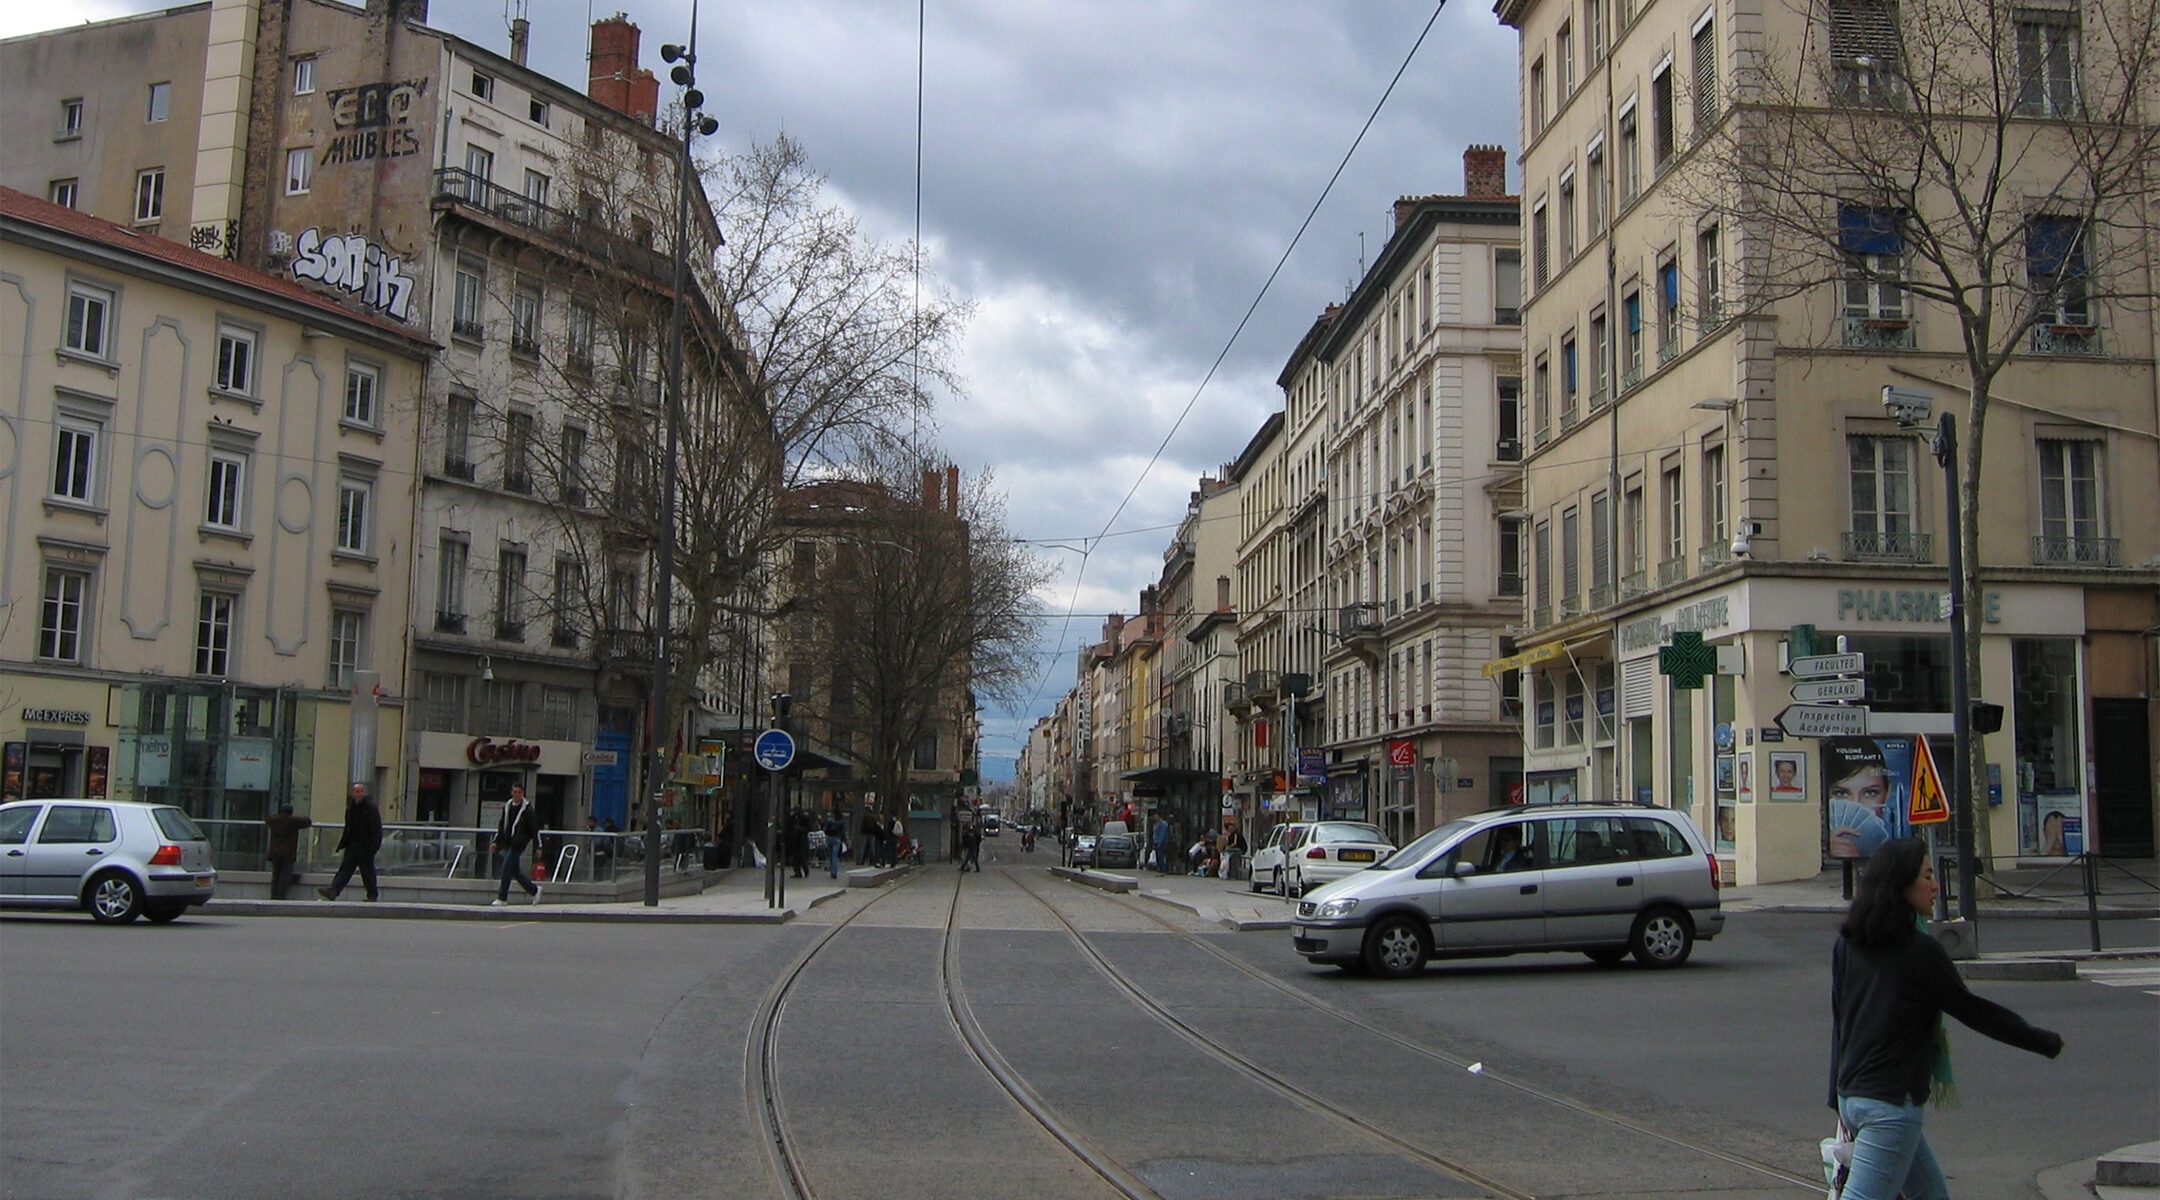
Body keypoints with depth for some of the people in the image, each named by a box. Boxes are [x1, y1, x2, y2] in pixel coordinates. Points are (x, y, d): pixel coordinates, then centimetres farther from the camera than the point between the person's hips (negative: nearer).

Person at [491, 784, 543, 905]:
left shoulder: (528, 809, -6)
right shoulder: (507, 806, 12)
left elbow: (534, 829, -6)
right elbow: (501, 825, 21)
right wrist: (496, 841, 15)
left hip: (518, 844, -7)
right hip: (508, 843, 7)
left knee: (506, 869, -12)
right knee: (515, 871, 10)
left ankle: (502, 898, -6)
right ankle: (534, 890, 25)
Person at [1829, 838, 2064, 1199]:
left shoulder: (1847, 944, 7)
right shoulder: (1920, 950, -13)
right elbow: (1971, 1010, -3)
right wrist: (2047, 1042, 11)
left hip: (1853, 1096, 8)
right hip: (1891, 1101, -8)